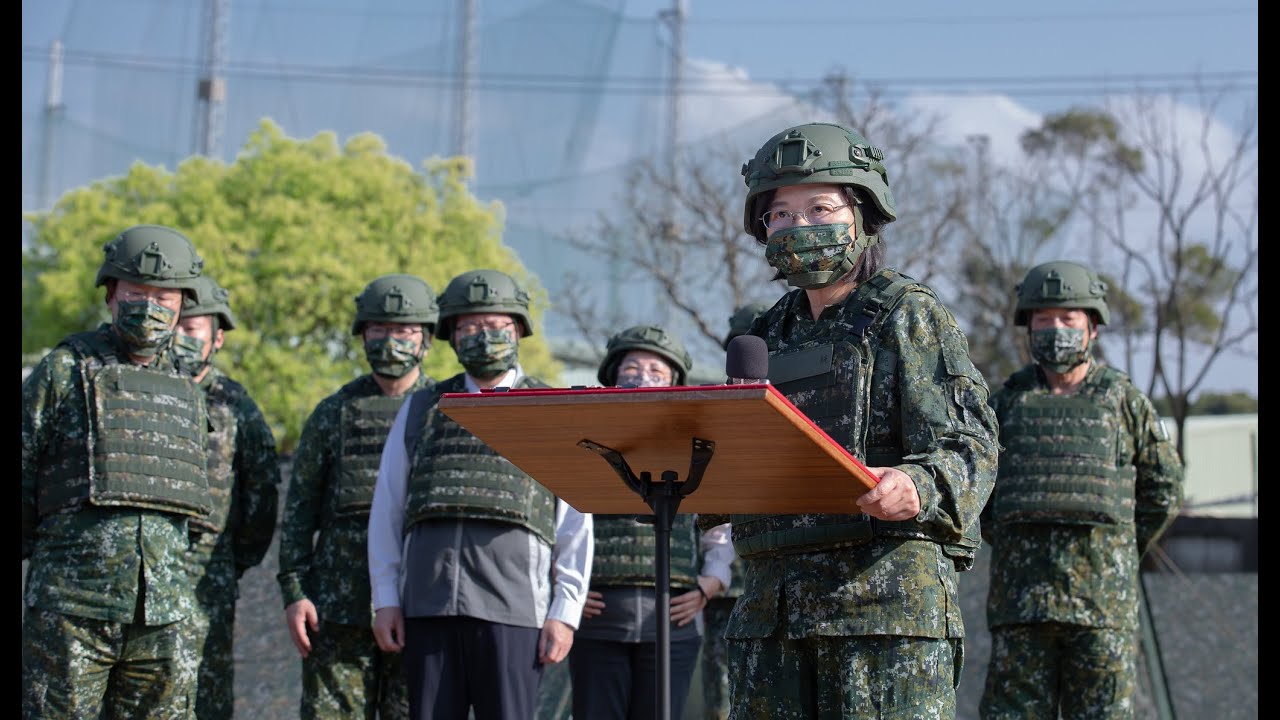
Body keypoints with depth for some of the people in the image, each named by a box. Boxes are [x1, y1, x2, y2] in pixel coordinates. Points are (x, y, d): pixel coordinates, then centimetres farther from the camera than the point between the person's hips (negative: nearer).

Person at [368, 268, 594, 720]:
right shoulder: (421, 410, 18)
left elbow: (576, 524, 6)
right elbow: (386, 510, 16)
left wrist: (565, 613, -3)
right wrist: (385, 599, 7)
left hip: (512, 606, -2)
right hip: (429, 604, 2)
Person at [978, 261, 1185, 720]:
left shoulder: (1124, 400, 5)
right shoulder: (1008, 401, 10)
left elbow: (1163, 491, 9)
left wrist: (1117, 554, 8)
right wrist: (1015, 548, 11)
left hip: (1102, 600, -2)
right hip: (1021, 599, 2)